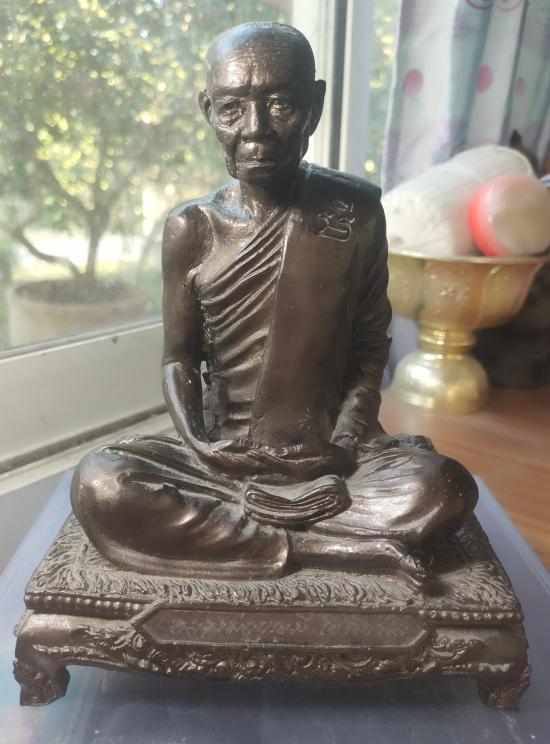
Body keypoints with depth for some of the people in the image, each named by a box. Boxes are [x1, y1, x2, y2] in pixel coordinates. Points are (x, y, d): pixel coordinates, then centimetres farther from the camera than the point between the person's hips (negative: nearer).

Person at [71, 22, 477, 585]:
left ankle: (225, 529, -21)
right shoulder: (190, 230, -3)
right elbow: (179, 356, 2)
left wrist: (343, 443, -11)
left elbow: (370, 342, 3)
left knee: (448, 487, -28)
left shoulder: (357, 211, -3)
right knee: (97, 485, -26)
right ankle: (317, 546, -21)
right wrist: (196, 441, -17)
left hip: (329, 457, 0)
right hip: (229, 455, 1)